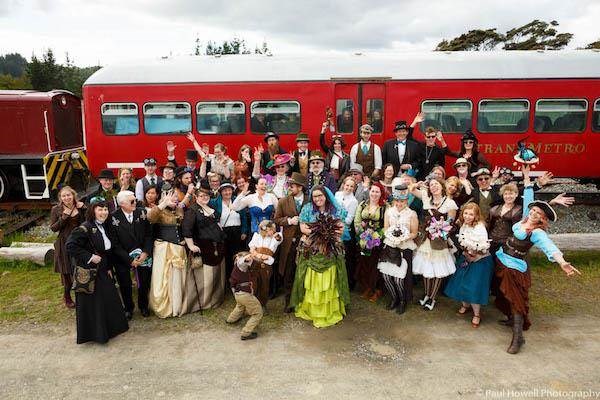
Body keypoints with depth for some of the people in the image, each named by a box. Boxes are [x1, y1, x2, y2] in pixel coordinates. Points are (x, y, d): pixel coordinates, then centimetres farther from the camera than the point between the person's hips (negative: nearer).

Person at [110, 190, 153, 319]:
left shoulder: (142, 213, -5)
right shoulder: (113, 218, -14)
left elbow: (148, 234, -2)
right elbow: (115, 244, -13)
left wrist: (145, 252, -13)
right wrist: (129, 259, -15)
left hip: (143, 255, 2)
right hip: (123, 258, -2)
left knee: (144, 283, 11)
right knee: (125, 285, 12)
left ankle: (143, 306, 35)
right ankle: (128, 308, 35)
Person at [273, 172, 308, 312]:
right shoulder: (283, 202, 4)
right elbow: (276, 219, 4)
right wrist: (289, 220, -11)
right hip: (289, 242, 1)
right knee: (288, 274, 7)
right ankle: (289, 301, 22)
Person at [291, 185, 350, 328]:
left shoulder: (336, 209, 6)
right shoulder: (307, 209, 4)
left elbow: (341, 228, 3)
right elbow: (303, 227, -1)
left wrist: (330, 233, -15)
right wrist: (316, 232, -13)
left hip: (330, 250, 1)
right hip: (311, 250, -1)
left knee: (329, 280, 4)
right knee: (312, 280, 1)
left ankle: (330, 309, 18)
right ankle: (310, 308, 15)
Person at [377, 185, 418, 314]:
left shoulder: (412, 214, -5)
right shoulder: (388, 211, 4)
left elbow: (414, 233, -2)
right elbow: (385, 229, 7)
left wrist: (404, 238, -18)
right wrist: (392, 236, -13)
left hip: (405, 248, -3)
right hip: (390, 246, 3)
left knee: (398, 277, -6)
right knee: (385, 274, -2)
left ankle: (403, 301, 22)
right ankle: (394, 298, 25)